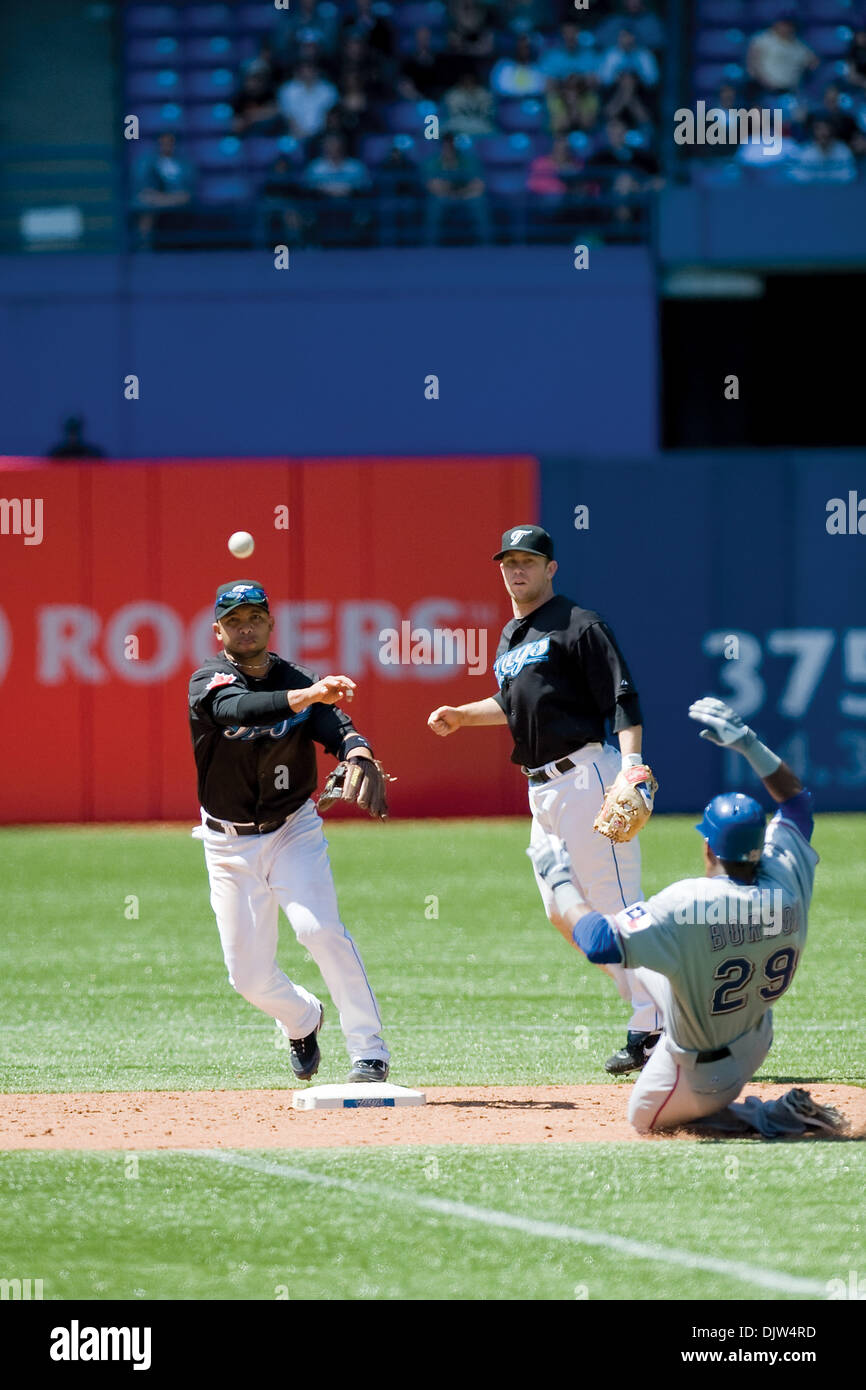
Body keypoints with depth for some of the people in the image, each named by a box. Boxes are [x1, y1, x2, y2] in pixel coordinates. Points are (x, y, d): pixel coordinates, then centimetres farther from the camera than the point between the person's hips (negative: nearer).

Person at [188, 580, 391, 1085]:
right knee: (249, 973, 3)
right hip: (230, 844, 0)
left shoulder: (297, 681, -5)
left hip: (293, 831, 0)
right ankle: (303, 1019, 37)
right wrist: (305, 696, -52)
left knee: (321, 929, -24)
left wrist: (358, 756, -44)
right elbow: (239, 709, -36)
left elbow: (340, 730, -19)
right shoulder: (209, 682, -13)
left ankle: (369, 1051, -20)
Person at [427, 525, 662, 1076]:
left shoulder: (578, 626, -7)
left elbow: (624, 701, -14)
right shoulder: (511, 638, 19)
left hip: (586, 775, -9)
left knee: (617, 906, -12)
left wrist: (631, 768, -26)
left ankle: (654, 1029, -11)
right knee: (563, 912, 9)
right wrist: (464, 715, 28)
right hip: (542, 790, 9)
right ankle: (646, 1005, 17)